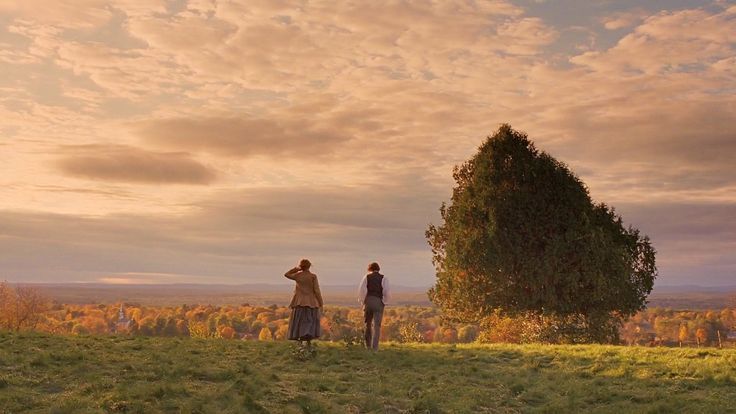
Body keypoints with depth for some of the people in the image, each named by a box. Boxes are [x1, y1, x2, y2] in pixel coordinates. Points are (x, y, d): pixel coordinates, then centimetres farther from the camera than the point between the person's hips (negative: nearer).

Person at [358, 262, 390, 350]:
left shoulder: (366, 277, 5)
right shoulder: (383, 278, 4)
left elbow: (361, 291, -5)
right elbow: (387, 293, -6)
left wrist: (362, 301, 6)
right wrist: (384, 302, 8)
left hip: (368, 302, 1)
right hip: (378, 303, -1)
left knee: (367, 324, 17)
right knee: (376, 325, -1)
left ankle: (368, 345, 22)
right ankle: (374, 347, -11)